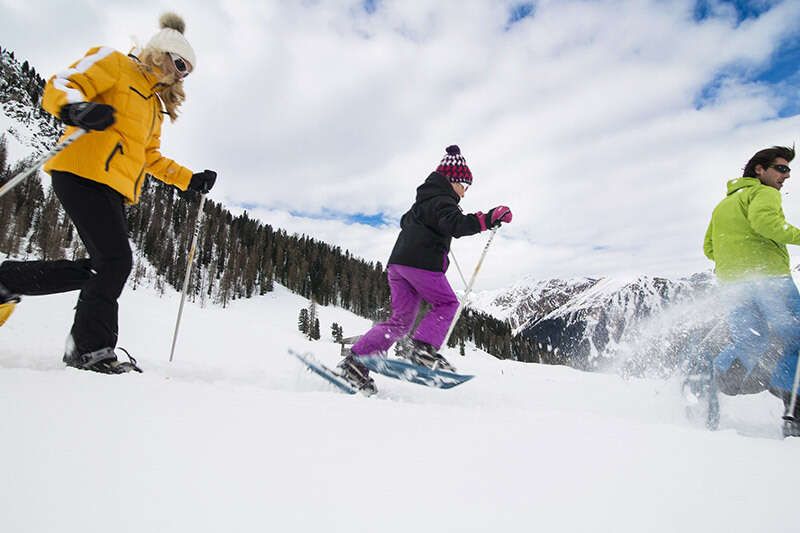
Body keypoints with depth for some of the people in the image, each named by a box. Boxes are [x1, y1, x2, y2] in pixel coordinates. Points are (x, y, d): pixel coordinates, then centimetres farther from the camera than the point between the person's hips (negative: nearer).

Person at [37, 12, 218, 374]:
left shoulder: (155, 103, 28)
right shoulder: (114, 64, 5)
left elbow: (150, 156, 31)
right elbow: (59, 87, -6)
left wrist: (190, 180, 22)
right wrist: (77, 107, -29)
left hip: (115, 190, 9)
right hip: (84, 176, -9)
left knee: (107, 265, 2)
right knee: (117, 261, -15)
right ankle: (91, 348, -7)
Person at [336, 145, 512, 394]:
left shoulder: (423, 201, 29)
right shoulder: (442, 201, -1)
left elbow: (405, 222, 46)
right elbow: (455, 224, -22)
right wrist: (486, 219, -28)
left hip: (398, 262, 9)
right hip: (422, 262, -9)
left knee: (401, 320, 6)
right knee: (447, 304, 5)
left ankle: (354, 360, -1)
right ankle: (422, 348, -15)